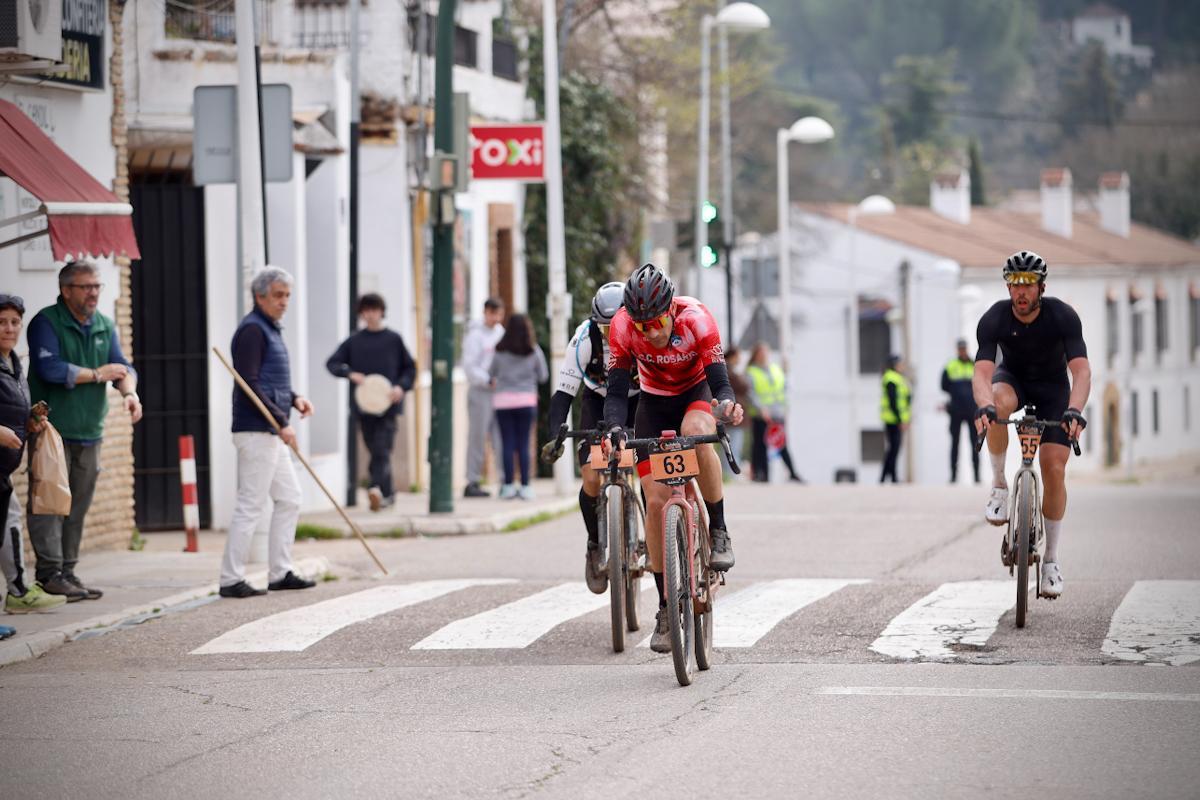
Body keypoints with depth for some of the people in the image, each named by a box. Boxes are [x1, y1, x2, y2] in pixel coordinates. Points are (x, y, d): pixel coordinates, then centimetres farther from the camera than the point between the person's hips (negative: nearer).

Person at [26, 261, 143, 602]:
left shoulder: (105, 327, 14)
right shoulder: (46, 323, -7)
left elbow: (122, 368, 7)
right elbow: (49, 368, -19)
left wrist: (130, 392, -16)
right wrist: (97, 374, -8)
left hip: (89, 433, 7)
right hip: (52, 431, -7)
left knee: (77, 506, 9)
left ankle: (67, 571, 14)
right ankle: (49, 573, -10)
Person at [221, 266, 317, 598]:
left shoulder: (270, 329, 19)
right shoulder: (252, 330, -12)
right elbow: (249, 384, -19)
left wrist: (293, 398, 8)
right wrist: (281, 422, -20)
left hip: (272, 434, 11)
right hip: (256, 431, -11)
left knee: (289, 499, 12)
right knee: (251, 505, -9)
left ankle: (280, 572, 17)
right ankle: (231, 580, -7)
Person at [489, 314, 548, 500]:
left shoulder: (500, 352, -3)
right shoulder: (534, 351, -4)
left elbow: (491, 374, 8)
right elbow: (543, 376, 5)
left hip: (503, 400, 0)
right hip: (526, 400, 0)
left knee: (507, 444, 2)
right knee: (523, 445, 3)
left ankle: (508, 486, -1)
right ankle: (525, 486, 0)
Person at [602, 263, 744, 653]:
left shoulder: (696, 318, -30)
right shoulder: (623, 327, -25)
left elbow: (719, 382, -32)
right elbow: (617, 391, -24)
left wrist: (727, 406, -54)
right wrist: (615, 429, -44)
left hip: (696, 393, -2)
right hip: (654, 403, 2)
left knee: (697, 433, -39)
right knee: (656, 499, -9)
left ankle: (718, 532, -21)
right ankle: (666, 608, 0)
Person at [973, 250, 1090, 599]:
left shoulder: (1063, 316, -26)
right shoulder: (994, 319, -25)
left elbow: (1081, 371, -34)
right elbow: (982, 373, -34)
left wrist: (1074, 411, -52)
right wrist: (984, 407, -56)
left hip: (1053, 388, 0)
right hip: (1013, 379, 0)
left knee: (1054, 469, -13)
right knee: (999, 403, -38)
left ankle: (1051, 559, 1)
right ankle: (999, 486, -20)